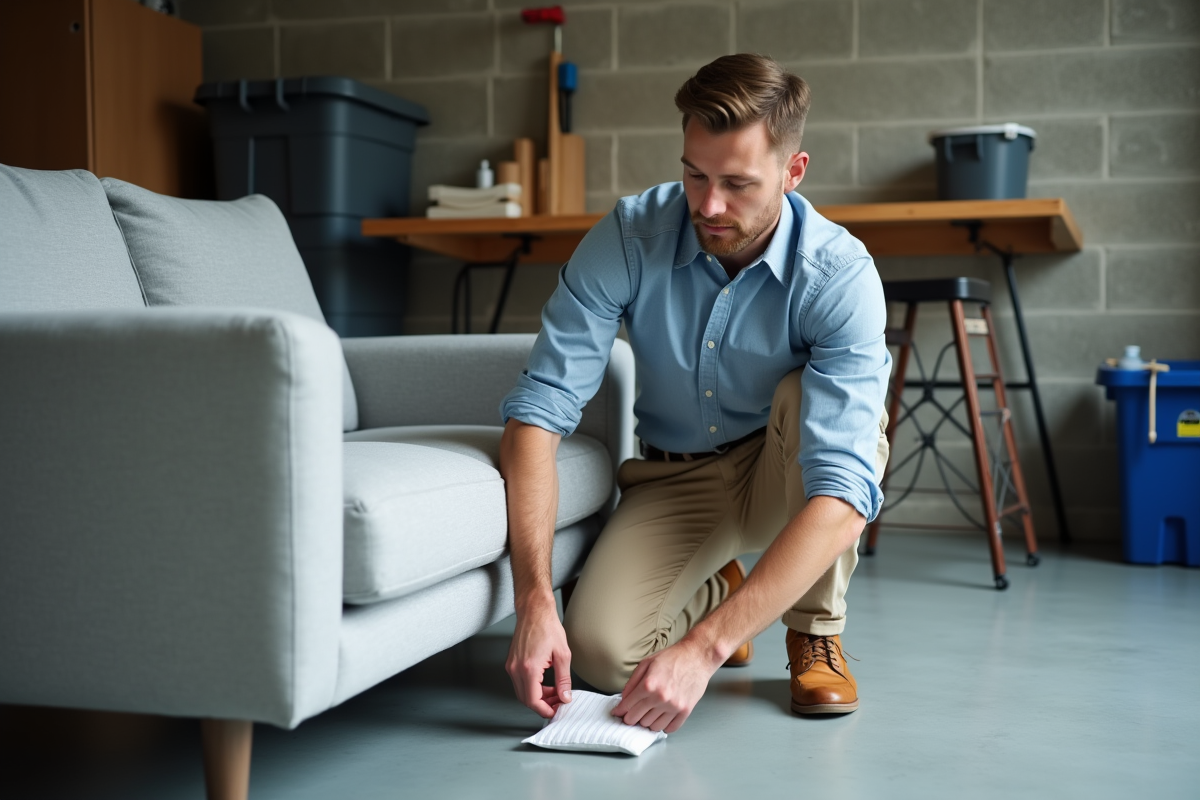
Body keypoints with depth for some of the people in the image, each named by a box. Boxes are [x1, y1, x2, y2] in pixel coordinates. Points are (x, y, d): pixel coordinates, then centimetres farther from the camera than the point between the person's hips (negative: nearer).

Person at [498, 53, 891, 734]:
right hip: (673, 479, 1)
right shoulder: (626, 240, -22)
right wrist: (535, 600, -36)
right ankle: (716, 590, 14)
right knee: (599, 653, -24)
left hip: (790, 474, -1)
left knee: (806, 396, -35)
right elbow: (540, 410, -24)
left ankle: (817, 631, -11)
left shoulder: (839, 276, -29)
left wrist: (704, 648, -47)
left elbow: (841, 496, -38)